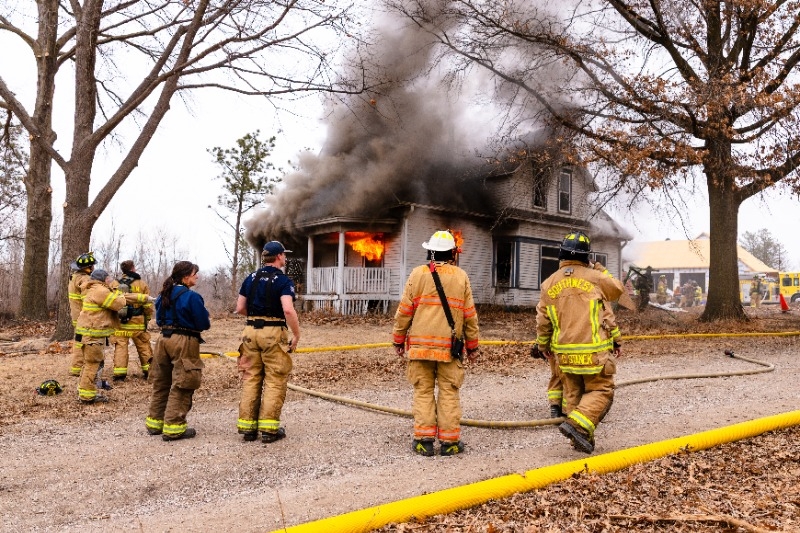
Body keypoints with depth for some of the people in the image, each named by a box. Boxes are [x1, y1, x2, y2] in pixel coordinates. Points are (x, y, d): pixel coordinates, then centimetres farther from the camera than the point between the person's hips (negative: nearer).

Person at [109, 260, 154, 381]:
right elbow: (147, 304, -1)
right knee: (144, 347, 10)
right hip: (138, 323, -1)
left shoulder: (114, 284, 3)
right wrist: (148, 317, 13)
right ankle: (149, 371, 15)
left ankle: (119, 373, 0)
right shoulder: (142, 284, -3)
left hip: (119, 323, 1)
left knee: (120, 347, 3)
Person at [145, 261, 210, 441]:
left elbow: (159, 319, 18)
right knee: (181, 386, -1)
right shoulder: (191, 297, -15)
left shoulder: (164, 294, 9)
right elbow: (204, 324, -12)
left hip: (164, 339, 8)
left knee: (161, 383, 18)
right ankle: (173, 427, 1)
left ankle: (155, 422, 27)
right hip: (184, 342, -8)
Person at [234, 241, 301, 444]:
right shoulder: (283, 280, -9)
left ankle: (247, 426, 15)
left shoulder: (250, 279, 10)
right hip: (273, 333, -6)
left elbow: (240, 308, 9)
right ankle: (269, 428, 3)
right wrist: (297, 335, -13)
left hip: (251, 331, 6)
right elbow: (288, 310, -21)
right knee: (275, 381, 2)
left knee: (250, 379, 11)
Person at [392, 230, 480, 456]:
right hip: (449, 346, 0)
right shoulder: (460, 276, 3)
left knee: (423, 391, 7)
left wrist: (399, 340, 10)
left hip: (420, 344, 0)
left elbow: (404, 311, 0)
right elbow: (470, 315, 4)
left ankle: (424, 439, 7)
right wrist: (472, 346, 13)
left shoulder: (417, 274, 0)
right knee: (449, 392, 7)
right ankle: (449, 441, 10)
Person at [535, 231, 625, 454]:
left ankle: (582, 439, 20)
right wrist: (601, 270, 23)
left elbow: (543, 321, 10)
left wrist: (543, 345, 24)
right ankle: (577, 425, -14)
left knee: (573, 394, 14)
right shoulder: (594, 278, -8)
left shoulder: (550, 283, 3)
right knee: (600, 391, 5)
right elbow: (618, 289, 13)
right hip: (594, 351, -4)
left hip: (565, 351, 4)